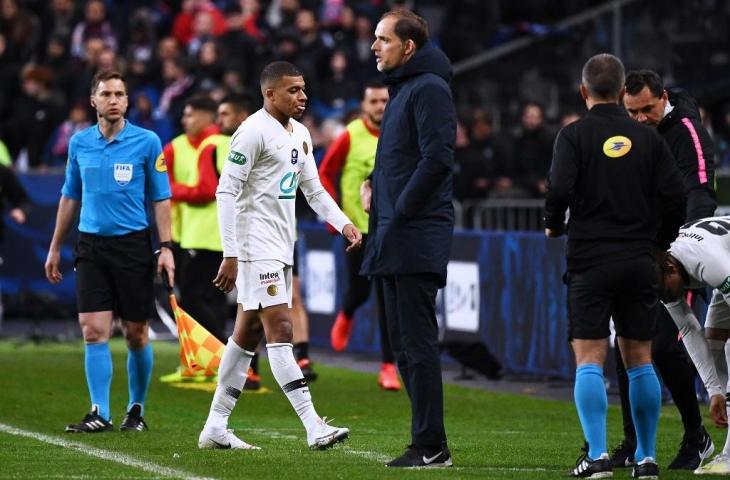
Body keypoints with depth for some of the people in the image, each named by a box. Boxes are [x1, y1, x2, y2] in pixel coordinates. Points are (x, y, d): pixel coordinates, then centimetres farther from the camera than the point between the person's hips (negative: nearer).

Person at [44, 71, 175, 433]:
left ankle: (136, 409, 18)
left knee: (136, 334, 4)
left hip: (133, 245, -2)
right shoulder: (79, 143, 7)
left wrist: (166, 247, -8)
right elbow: (70, 196, 16)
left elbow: (161, 198, 0)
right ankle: (100, 413, -4)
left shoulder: (147, 142, -2)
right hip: (91, 246, 2)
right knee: (94, 331, -6)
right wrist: (55, 248, 16)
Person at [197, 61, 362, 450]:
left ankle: (215, 428, 15)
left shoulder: (300, 135, 15)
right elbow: (226, 192, -15)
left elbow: (313, 189, 22)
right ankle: (314, 428, -19)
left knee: (247, 334, 10)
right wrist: (230, 254, -19)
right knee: (279, 331, -13)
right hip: (256, 247, -9)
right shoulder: (254, 131, -13)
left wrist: (344, 224, 5)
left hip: (280, 248, 9)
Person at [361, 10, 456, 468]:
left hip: (417, 240, -10)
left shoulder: (428, 88, -10)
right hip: (395, 240, 10)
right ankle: (427, 442, 15)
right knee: (404, 343, 11)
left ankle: (431, 446, -9)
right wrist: (381, 223, 14)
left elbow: (437, 158, -19)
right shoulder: (403, 89, 20)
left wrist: (400, 214, -17)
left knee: (418, 343, -10)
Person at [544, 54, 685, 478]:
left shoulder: (575, 135, -4)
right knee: (640, 359, 10)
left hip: (590, 261, -3)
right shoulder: (648, 138, 5)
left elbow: (560, 189, -16)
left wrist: (553, 225, 4)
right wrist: (660, 240, 15)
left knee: (589, 359, -2)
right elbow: (675, 195, 0)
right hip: (639, 261, 3)